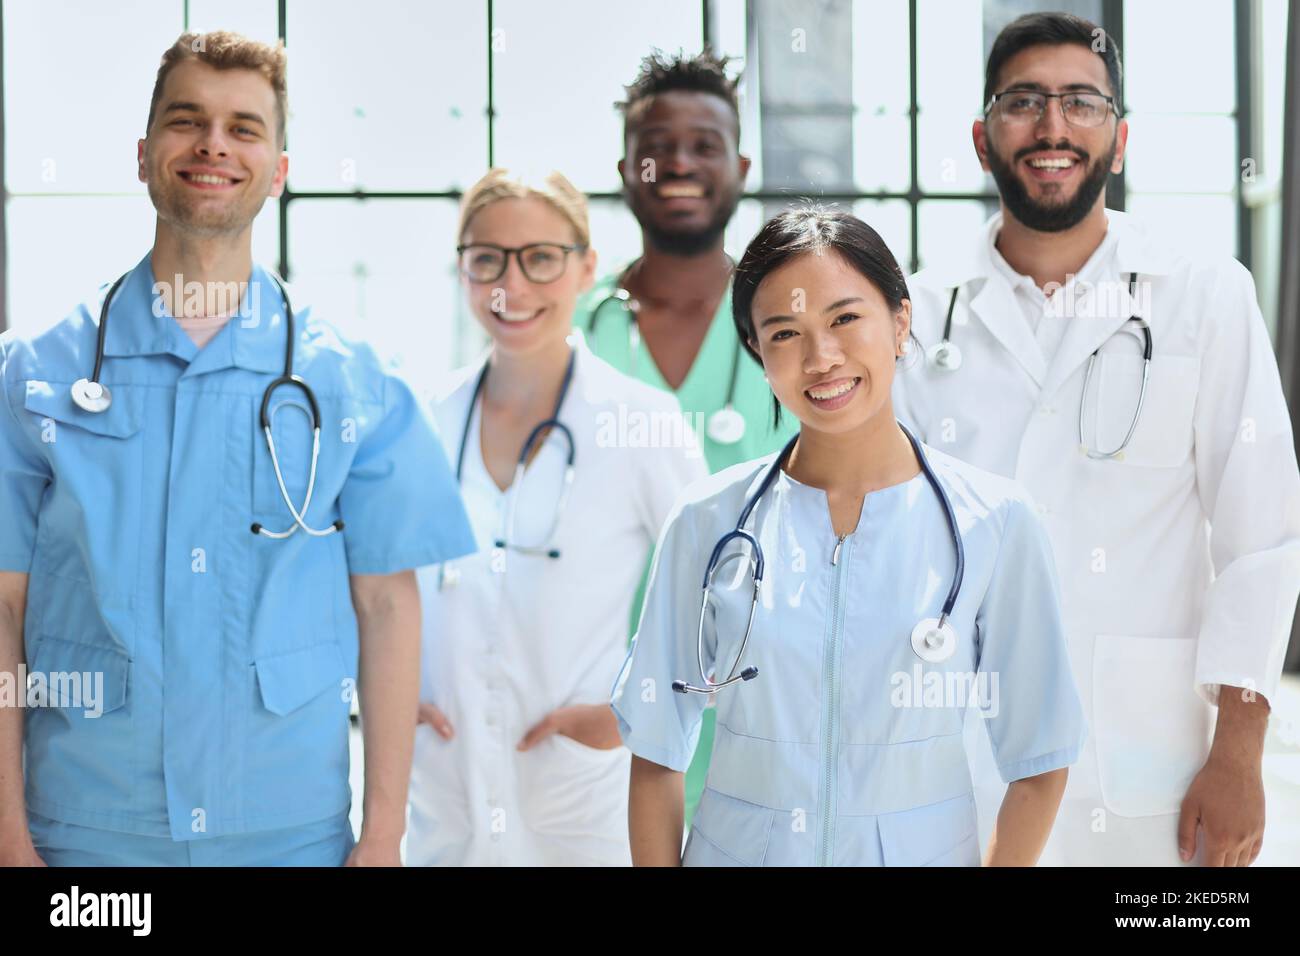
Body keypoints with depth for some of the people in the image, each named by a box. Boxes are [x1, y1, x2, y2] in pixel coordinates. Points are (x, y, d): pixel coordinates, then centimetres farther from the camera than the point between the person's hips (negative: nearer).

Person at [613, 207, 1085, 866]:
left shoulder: (993, 521, -9)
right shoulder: (708, 521, -7)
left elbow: (1037, 765, -5)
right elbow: (658, 757, -4)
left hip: (923, 849, 0)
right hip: (735, 848, 0)